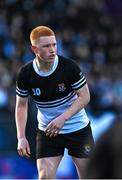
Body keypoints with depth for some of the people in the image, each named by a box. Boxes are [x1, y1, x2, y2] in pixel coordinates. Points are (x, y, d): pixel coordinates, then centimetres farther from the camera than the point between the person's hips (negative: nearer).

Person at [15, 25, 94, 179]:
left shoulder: (69, 66, -19)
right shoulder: (25, 74, -13)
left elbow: (85, 96, -13)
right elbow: (21, 105, 0)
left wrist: (63, 118, -25)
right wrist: (21, 137, -9)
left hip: (77, 128, -1)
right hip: (46, 131, 1)